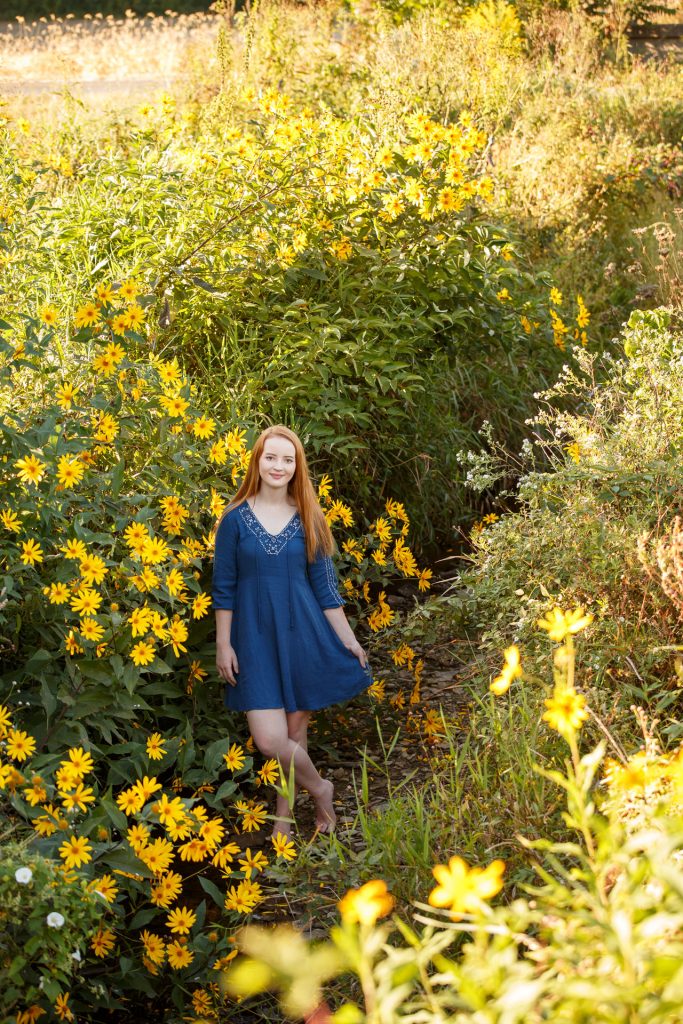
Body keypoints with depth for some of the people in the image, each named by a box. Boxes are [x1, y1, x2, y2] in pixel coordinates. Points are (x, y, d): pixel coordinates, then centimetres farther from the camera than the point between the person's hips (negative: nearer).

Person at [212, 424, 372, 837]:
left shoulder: (308, 519, 4)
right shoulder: (236, 519, -1)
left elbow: (324, 585, 8)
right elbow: (224, 588, 2)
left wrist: (349, 639, 5)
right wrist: (223, 645, -2)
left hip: (303, 635, 2)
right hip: (256, 638, -2)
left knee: (296, 731, 6)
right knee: (270, 740, -11)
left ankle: (284, 815, 24)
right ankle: (320, 789, 15)